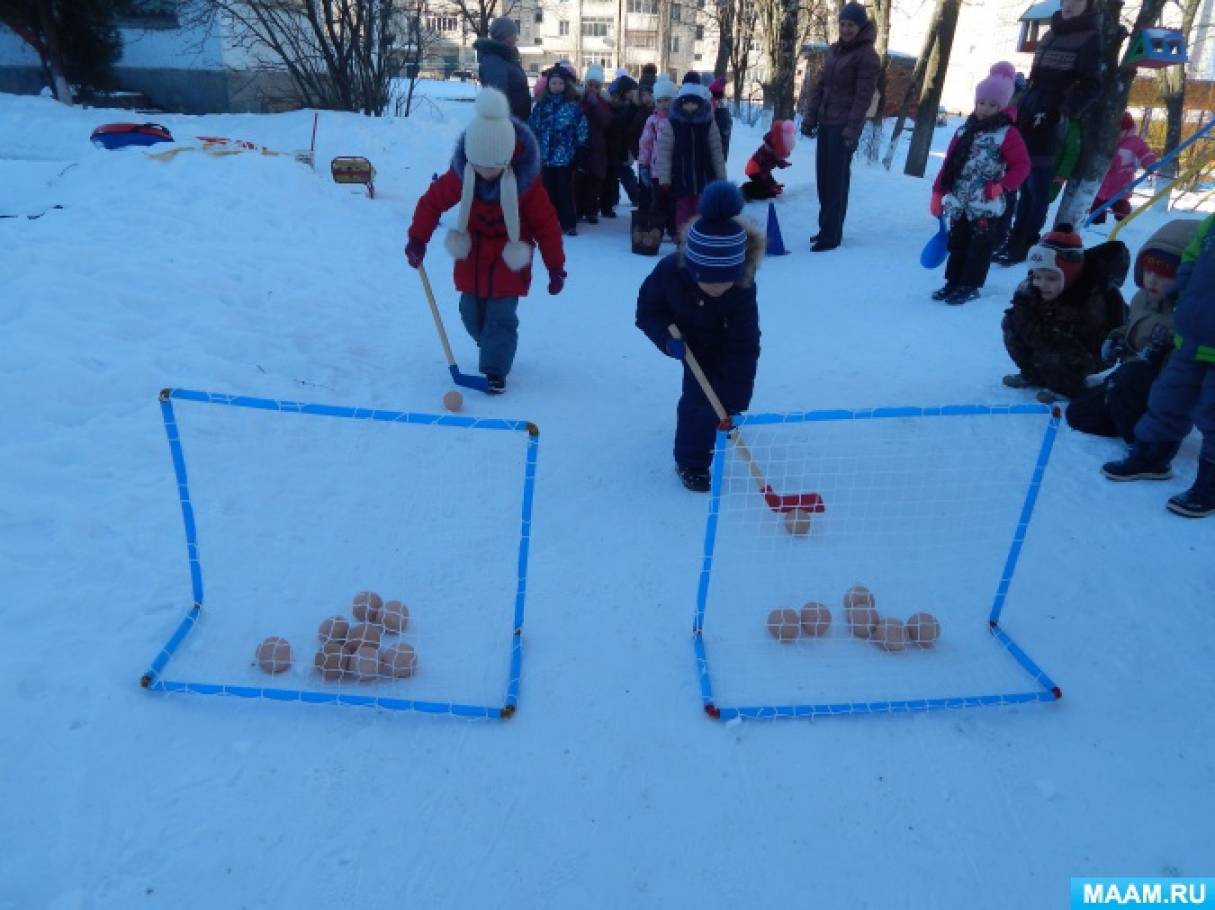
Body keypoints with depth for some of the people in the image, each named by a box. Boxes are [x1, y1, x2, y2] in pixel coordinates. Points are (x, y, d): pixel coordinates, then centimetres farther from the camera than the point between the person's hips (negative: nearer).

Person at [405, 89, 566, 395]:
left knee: (501, 317, -9)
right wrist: (417, 240, -9)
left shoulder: (525, 181, -22)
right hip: (472, 256, 4)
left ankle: (495, 370, 2)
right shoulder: (460, 175, -16)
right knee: (471, 313, 10)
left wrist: (556, 267, -13)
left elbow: (546, 223, -15)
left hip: (509, 260, -3)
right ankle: (494, 350, 36)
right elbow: (432, 201, -3)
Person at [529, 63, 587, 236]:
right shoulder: (541, 105, 7)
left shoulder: (573, 106, 0)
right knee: (548, 189, 7)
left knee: (565, 190, 0)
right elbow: (532, 128, 7)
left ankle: (569, 223, 9)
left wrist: (580, 151, -5)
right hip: (545, 155, 3)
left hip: (565, 156, -3)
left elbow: (581, 129, -1)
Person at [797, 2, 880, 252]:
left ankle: (831, 235, -3)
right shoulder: (833, 50, 13)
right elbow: (819, 86, 14)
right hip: (826, 123, 7)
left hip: (844, 125, -7)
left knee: (837, 179, -6)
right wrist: (809, 117, 6)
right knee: (823, 177, 9)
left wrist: (852, 130, -19)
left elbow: (863, 96, -13)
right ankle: (826, 228, 19)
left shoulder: (866, 55, -7)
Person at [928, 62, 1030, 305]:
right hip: (959, 203, 5)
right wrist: (938, 194, 6)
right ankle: (953, 282, 24)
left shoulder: (1008, 134, -6)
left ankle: (970, 285, 12)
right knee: (957, 244, 13)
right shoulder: (965, 130, 8)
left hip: (987, 206, -5)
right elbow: (949, 164, 9)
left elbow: (1021, 166, -6)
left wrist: (1002, 187, -20)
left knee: (979, 246, 3)